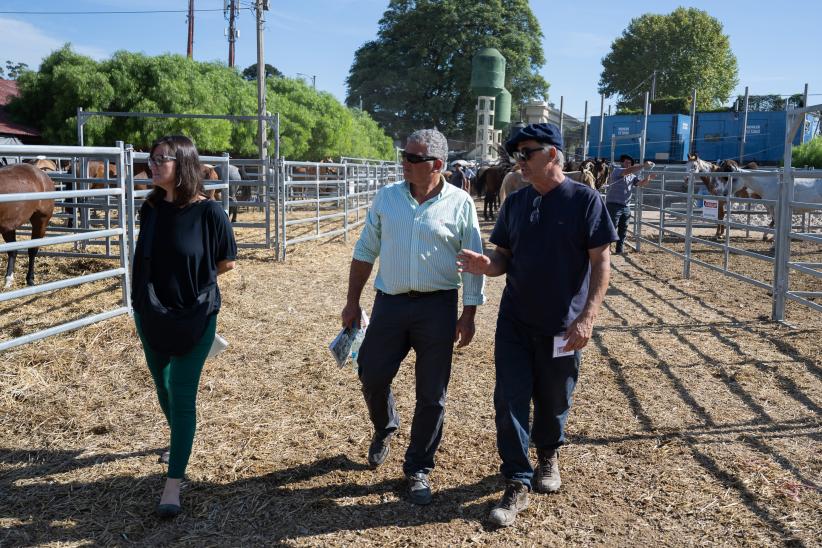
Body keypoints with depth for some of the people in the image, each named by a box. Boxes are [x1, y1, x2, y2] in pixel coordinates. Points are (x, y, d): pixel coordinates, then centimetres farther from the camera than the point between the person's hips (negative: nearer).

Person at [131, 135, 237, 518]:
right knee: (164, 388, 20)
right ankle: (179, 440, 48)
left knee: (182, 396, -3)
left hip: (194, 316, -5)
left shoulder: (208, 212, -16)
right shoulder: (151, 208, -2)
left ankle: (173, 484, 6)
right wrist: (167, 280, 2)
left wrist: (190, 282, -3)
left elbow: (226, 262, -4)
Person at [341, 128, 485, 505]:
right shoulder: (386, 197, 4)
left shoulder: (459, 204, -3)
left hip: (437, 307, -2)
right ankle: (384, 429, 40)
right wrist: (352, 302, 8)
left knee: (432, 396, 5)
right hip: (390, 303, 3)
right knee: (372, 377, 6)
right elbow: (365, 252, 10)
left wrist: (468, 315, -4)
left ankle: (418, 468, 23)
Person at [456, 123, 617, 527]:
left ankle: (549, 455, 42)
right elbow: (505, 257, 10)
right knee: (510, 401, 1)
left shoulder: (584, 200, -9)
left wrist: (587, 317, -17)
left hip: (563, 326, -3)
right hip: (514, 322, 4)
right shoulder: (515, 202, 5)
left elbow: (601, 262, -10)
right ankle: (518, 484, 13)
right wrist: (486, 266, -14)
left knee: (554, 401, 13)